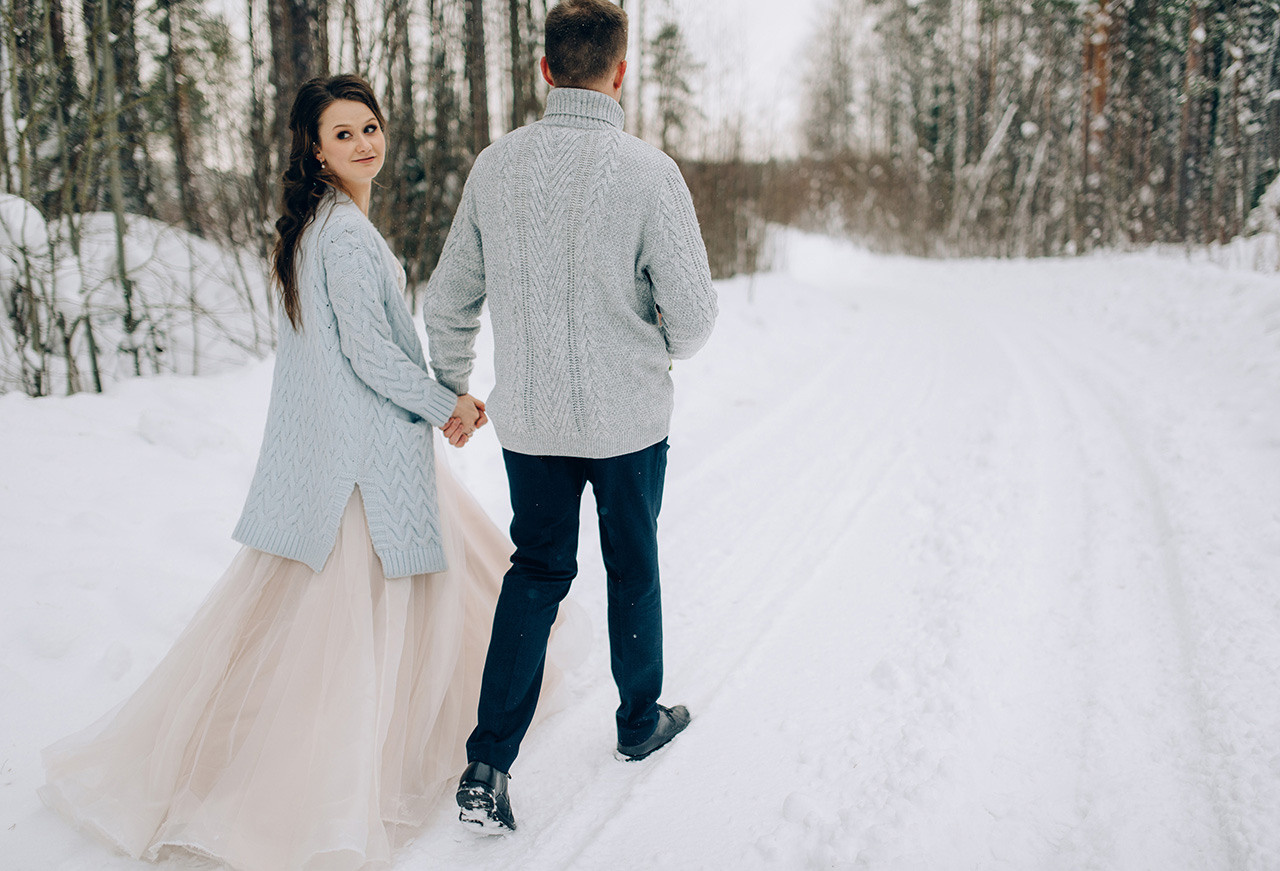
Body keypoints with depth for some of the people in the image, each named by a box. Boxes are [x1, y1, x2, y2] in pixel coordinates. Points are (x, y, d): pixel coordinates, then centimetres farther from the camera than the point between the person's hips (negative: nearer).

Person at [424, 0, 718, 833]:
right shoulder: (647, 169, -16)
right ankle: (641, 721, 38)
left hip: (528, 420, 3)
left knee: (536, 573, 15)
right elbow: (693, 311, -13)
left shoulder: (496, 165, -3)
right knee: (634, 571, 18)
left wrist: (452, 391, 20)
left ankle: (488, 766, 10)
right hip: (629, 418, -3)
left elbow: (449, 300, 4)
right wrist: (667, 350, 11)